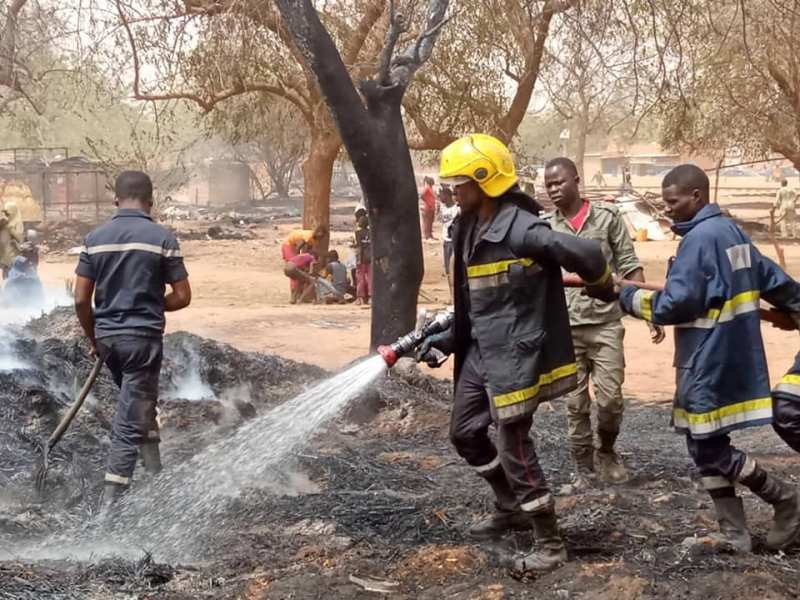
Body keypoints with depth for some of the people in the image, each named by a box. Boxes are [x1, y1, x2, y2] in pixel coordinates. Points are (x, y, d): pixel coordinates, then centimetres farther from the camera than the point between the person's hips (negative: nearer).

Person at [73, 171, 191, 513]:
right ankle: (110, 505, -4)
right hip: (144, 337, -5)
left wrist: (92, 337, 15)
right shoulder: (162, 238, -7)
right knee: (130, 421, -2)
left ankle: (155, 477, 34)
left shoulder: (95, 238, 2)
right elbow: (182, 297, -5)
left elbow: (81, 299, 1)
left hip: (108, 337, 5)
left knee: (141, 405, 24)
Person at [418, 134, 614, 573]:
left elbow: (584, 253, -31)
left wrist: (602, 287, -12)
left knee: (515, 448, -4)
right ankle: (511, 509, 39)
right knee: (465, 432, 20)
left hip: (514, 356, -10)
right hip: (480, 352, 10)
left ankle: (550, 544, 11)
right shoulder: (469, 230, 8)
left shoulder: (520, 229, -22)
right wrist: (444, 340, 15)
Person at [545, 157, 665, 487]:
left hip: (606, 322, -1)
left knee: (610, 398, -3)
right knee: (575, 403, 6)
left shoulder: (607, 216, -1)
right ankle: (583, 466, 20)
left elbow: (629, 267, 1)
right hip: (565, 328, 1)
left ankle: (606, 452, 23)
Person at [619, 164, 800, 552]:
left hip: (710, 360, -10)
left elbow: (675, 304, -19)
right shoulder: (730, 230, 12)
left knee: (709, 447, -2)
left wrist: (625, 295, -7)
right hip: (729, 357, 10)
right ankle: (733, 534, 15)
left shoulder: (699, 238, -17)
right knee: (705, 443, 13)